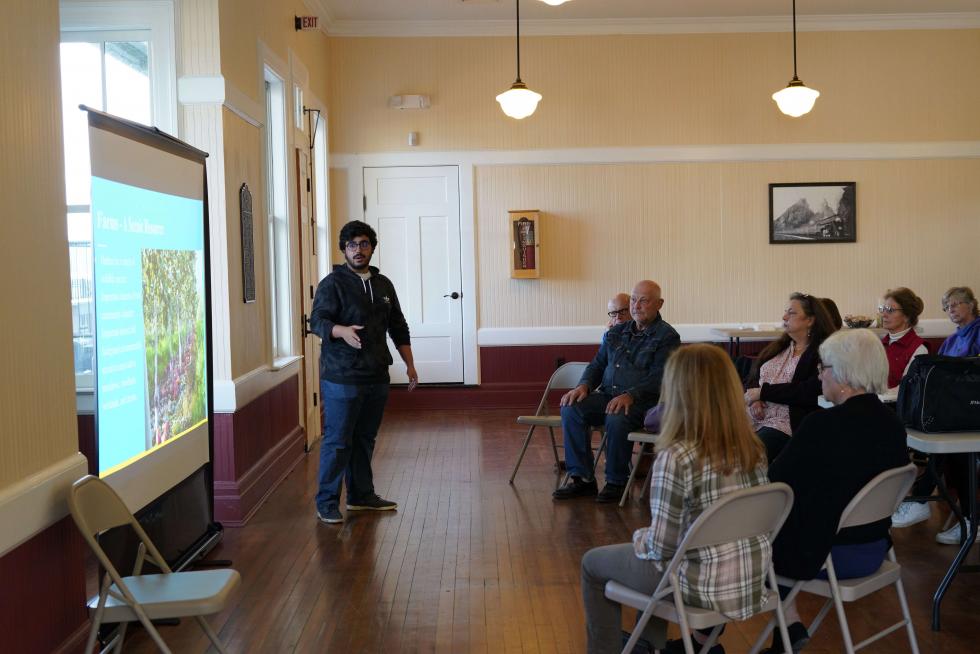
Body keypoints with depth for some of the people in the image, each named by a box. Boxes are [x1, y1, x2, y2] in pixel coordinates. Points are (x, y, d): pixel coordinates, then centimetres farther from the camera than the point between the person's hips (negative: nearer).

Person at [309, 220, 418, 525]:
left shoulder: (383, 284, 15)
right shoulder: (332, 284, -5)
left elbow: (398, 327, 19)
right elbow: (316, 320, -14)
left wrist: (409, 364, 14)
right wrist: (342, 331, -35)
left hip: (376, 376, 6)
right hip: (342, 377, -6)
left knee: (365, 439, 14)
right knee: (337, 441, -4)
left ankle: (361, 495, 25)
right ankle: (327, 502, 6)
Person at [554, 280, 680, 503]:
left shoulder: (667, 336, -2)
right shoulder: (616, 333, 18)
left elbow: (658, 378, -13)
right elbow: (598, 364, 20)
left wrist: (629, 395, -28)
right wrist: (584, 385, -2)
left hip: (641, 401, -6)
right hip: (607, 395, 6)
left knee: (617, 419, -37)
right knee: (571, 408, -19)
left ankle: (616, 482, -14)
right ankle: (582, 478, -13)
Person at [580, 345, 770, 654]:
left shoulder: (675, 458, -25)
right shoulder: (753, 447, -3)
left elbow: (663, 547, -20)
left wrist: (640, 537, 3)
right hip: (754, 582, 7)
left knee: (593, 563, 17)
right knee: (649, 552, 33)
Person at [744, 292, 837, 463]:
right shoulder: (777, 348, 23)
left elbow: (810, 392, -13)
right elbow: (753, 378, 19)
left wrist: (763, 392, -8)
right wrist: (754, 399, -5)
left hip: (784, 425, -6)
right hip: (754, 419, 6)